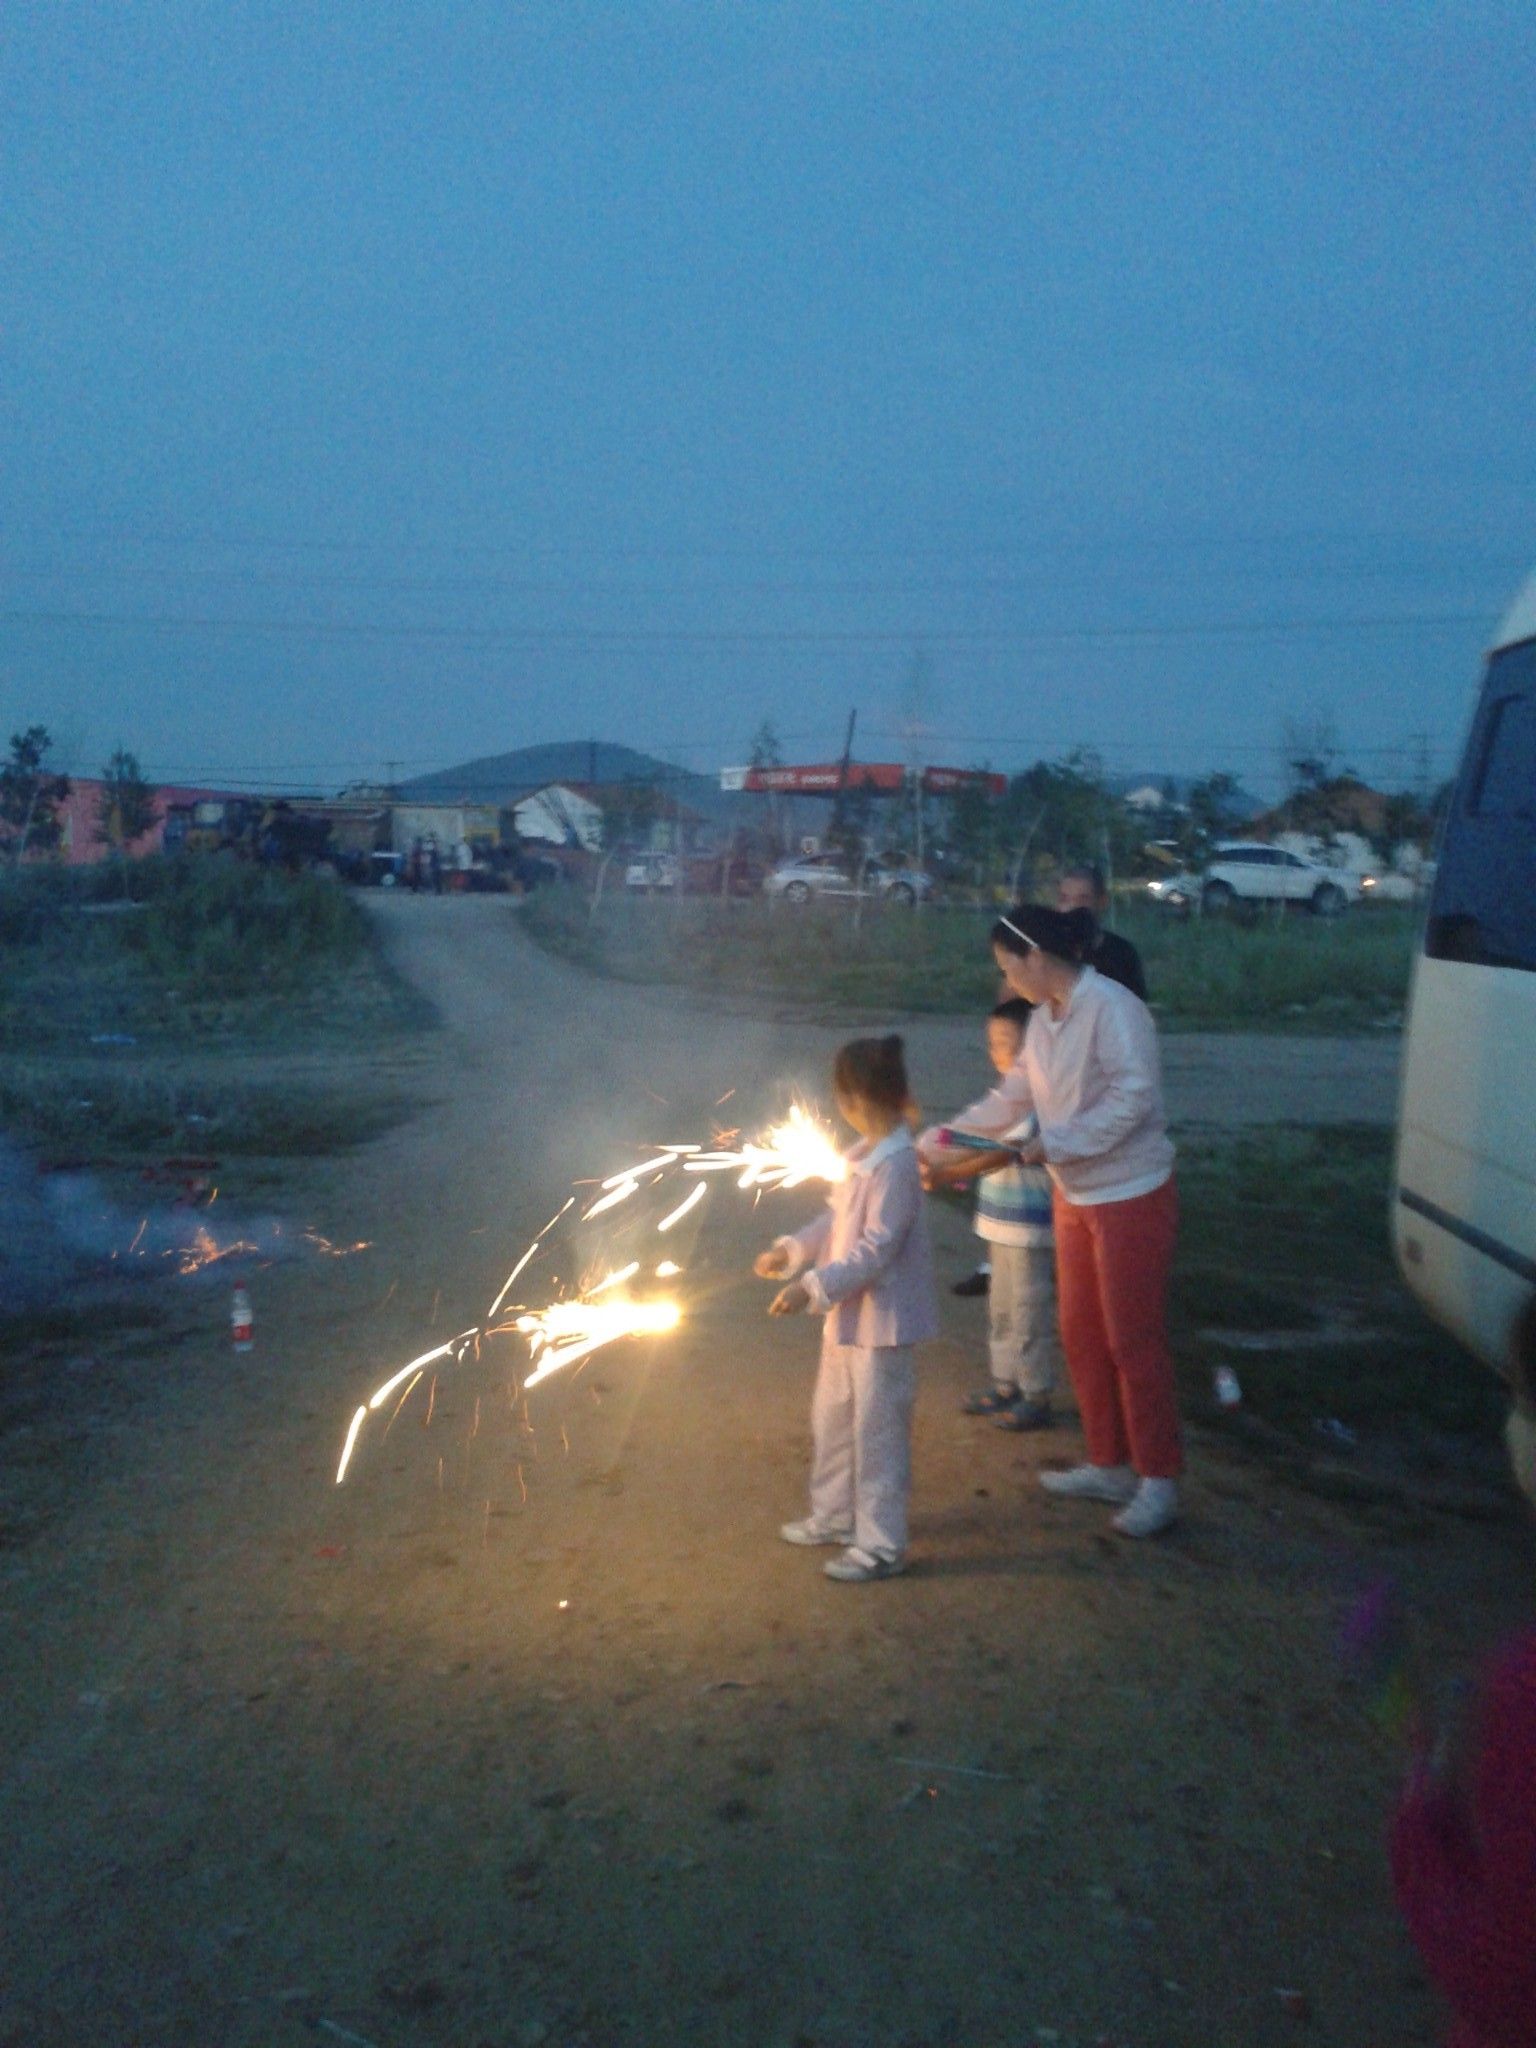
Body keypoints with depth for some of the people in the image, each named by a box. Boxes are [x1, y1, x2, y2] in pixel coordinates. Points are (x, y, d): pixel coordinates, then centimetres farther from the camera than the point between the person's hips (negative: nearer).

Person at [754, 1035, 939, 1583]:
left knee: (876, 1432, 2)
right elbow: (835, 1217, 15)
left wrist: (814, 1288, -29)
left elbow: (875, 1249, -27)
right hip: (848, 1317, 10)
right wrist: (790, 1251, 5)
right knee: (831, 1419, 22)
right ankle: (835, 1516, 39)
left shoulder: (895, 1163, -25)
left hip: (880, 1322, -10)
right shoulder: (866, 1154, 6)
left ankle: (881, 1545, 14)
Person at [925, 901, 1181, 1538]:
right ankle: (1109, 1466, 28)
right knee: (1081, 1336, 15)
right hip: (1074, 1197, 9)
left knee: (1133, 1341, -1)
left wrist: (1054, 1144, -25)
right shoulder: (1044, 1019, 6)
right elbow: (1010, 1097, 13)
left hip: (1130, 1197, -9)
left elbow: (1134, 1097, -26)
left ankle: (1158, 1482, 13)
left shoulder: (1112, 1008, -20)